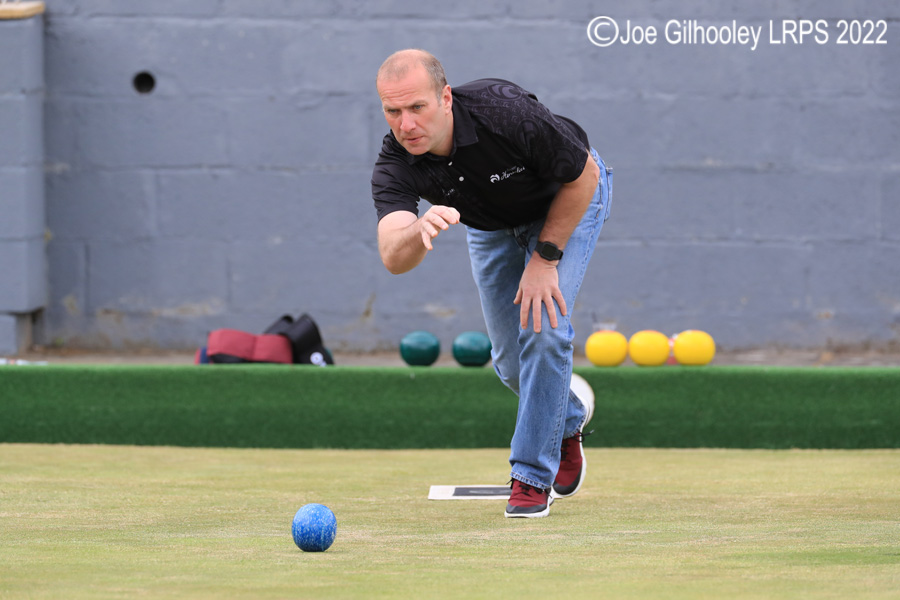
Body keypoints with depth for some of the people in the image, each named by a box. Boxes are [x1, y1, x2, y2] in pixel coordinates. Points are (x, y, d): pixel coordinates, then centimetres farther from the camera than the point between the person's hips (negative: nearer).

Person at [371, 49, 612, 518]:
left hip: (567, 200, -4)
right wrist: (421, 229, -68)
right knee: (511, 359, 6)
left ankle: (533, 475, -7)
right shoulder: (394, 166, -32)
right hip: (491, 223, 4)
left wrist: (545, 256, -24)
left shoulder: (506, 114, -42)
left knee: (543, 329, -20)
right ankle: (567, 420, 40)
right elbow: (393, 258, -45)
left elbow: (584, 174, -26)